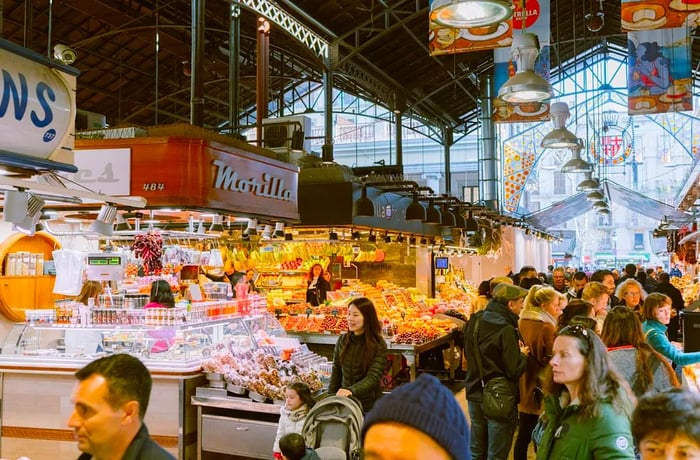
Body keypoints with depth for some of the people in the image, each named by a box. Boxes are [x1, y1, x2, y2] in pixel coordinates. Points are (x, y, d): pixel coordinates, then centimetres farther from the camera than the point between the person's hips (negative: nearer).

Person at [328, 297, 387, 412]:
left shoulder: (378, 345, -12)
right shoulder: (342, 340, 1)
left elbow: (373, 378, -21)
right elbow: (336, 373, 8)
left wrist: (351, 390, -37)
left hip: (368, 406, -3)